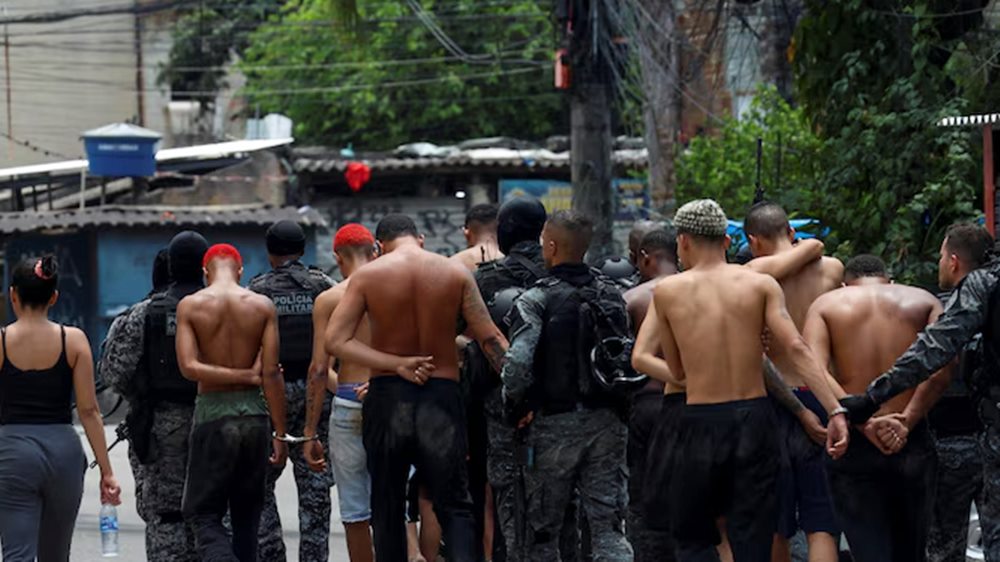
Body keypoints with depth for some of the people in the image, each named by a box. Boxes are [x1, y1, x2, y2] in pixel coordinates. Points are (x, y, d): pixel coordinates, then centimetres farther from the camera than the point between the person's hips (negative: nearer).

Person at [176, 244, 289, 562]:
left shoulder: (190, 306, -4)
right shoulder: (262, 306, -1)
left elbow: (189, 367, -13)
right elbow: (271, 374, -4)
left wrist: (244, 376, -6)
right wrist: (280, 434, -1)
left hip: (211, 413, -2)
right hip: (253, 413, 2)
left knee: (204, 513, 3)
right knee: (246, 515, 15)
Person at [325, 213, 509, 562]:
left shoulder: (367, 276, -1)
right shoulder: (455, 273, 0)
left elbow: (335, 341, -9)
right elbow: (491, 340, -3)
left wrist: (396, 364, -11)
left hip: (387, 396, 0)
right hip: (442, 396, 0)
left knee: (388, 509, 12)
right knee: (454, 507, 3)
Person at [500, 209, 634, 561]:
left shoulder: (536, 301, -11)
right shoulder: (611, 296, 7)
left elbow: (518, 363, -21)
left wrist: (516, 405, -7)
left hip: (554, 424, -4)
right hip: (607, 422, 4)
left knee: (543, 531, 9)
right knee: (609, 528, 2)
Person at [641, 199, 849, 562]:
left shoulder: (666, 292, 1)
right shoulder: (761, 284, 2)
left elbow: (678, 372, 8)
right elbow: (796, 350, -9)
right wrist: (836, 412, -12)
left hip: (701, 425, -1)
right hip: (754, 419, 1)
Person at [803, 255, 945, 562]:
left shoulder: (826, 305, 5)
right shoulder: (922, 301, 9)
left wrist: (863, 421, -16)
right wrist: (909, 419, -14)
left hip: (854, 445, -2)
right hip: (913, 444, 2)